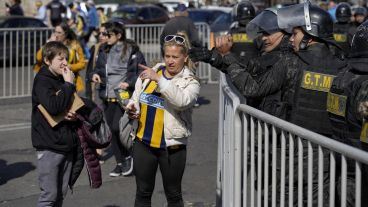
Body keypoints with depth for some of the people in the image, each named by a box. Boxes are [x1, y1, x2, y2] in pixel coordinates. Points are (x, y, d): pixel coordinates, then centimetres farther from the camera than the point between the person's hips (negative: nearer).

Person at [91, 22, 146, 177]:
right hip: (108, 96, 6)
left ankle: (128, 156, 6)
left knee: (118, 127, -19)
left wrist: (129, 83, -15)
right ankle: (120, 163, 23)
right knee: (112, 130, 10)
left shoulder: (132, 51, -6)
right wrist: (95, 75, -2)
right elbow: (98, 68, 20)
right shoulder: (104, 52, 10)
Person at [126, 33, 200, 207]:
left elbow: (182, 100, -27)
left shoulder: (190, 82, -6)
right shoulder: (149, 73, 6)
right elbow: (136, 98, 17)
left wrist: (159, 79, -33)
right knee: (143, 192, 12)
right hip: (144, 142, 4)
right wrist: (132, 109, -6)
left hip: (172, 146, -3)